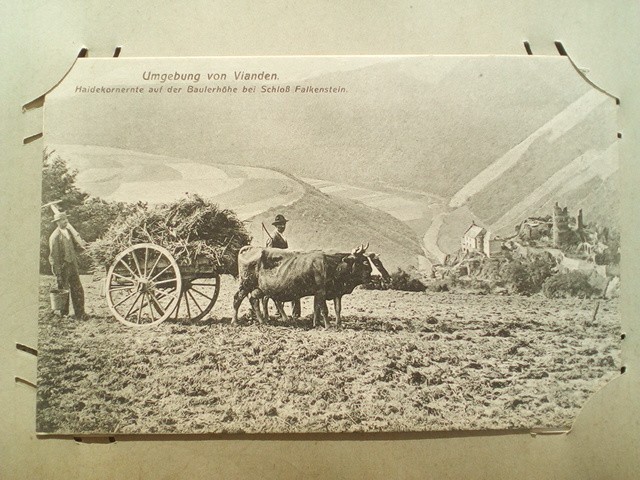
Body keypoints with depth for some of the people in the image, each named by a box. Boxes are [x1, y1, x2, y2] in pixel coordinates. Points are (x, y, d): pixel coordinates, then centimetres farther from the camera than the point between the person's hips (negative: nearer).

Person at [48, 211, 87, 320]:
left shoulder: (69, 231, 8)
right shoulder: (55, 236, -13)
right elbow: (54, 256, -13)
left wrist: (81, 246, -7)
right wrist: (58, 273, -14)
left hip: (72, 264, 6)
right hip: (62, 266, -6)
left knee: (78, 290, 4)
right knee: (63, 291, 7)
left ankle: (80, 313, 10)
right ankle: (64, 313, 23)